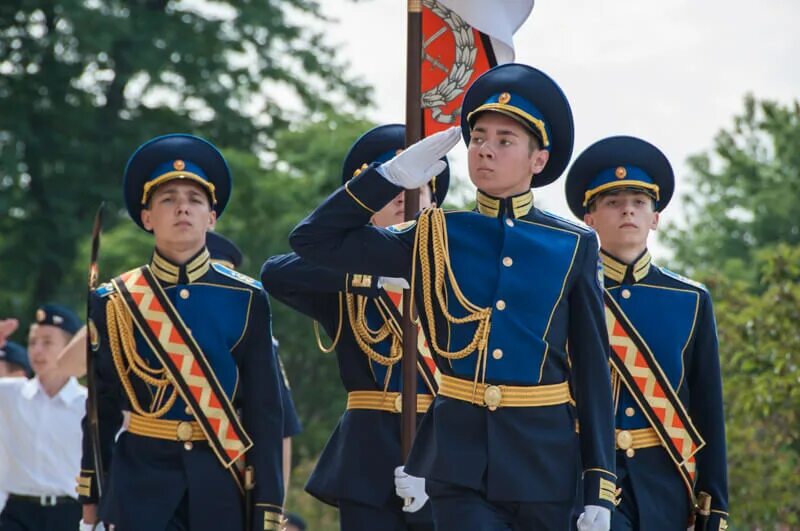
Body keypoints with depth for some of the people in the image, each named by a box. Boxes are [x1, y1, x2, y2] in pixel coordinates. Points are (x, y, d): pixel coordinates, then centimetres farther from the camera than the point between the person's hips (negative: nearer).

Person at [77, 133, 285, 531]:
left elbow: (265, 410, 0)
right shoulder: (115, 303, 2)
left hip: (222, 478, 1)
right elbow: (101, 408, 7)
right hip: (141, 476, -1)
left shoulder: (247, 301, 2)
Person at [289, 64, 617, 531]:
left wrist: (599, 488, -3)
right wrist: (395, 174, -1)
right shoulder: (437, 238, 5)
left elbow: (593, 370, 2)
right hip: (460, 456, 0)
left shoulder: (573, 247, 2)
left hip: (545, 460, 0)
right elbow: (315, 240, 6)